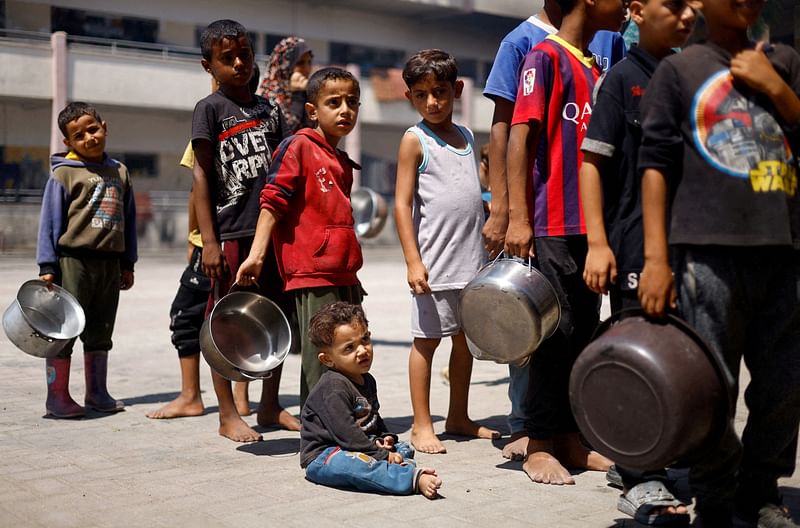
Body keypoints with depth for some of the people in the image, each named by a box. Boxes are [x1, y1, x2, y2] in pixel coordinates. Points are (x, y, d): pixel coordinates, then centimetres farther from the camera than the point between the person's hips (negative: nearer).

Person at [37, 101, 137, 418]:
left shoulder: (120, 172, 12)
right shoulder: (64, 173, -4)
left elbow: (128, 220, 16)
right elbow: (50, 221, -5)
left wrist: (127, 263, 14)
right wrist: (47, 266, -10)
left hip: (110, 262, 5)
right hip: (73, 259, -5)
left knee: (100, 330, 13)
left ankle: (97, 392, 24)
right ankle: (57, 397, 6)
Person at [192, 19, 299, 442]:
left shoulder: (269, 109, 13)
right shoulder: (209, 109, -2)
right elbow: (201, 174, -5)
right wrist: (208, 240, -12)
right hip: (231, 233, -5)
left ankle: (270, 407, 23)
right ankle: (228, 415, 11)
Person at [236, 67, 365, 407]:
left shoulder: (343, 164, 18)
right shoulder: (298, 147, -5)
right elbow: (273, 202, -11)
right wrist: (257, 255, -20)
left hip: (345, 277, 9)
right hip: (312, 275, -8)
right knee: (320, 363, -7)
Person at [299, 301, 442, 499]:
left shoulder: (367, 381, 12)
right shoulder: (333, 388, -20)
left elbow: (373, 418, 25)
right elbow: (345, 433, -25)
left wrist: (385, 439, 3)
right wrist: (382, 455, -21)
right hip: (323, 458, -10)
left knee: (403, 448, 8)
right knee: (351, 463, -40)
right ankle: (414, 479, -49)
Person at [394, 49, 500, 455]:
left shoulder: (466, 135, 13)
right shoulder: (415, 140, -5)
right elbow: (402, 203, -9)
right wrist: (413, 261, -16)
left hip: (472, 257, 6)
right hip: (435, 260, -6)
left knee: (466, 338, 12)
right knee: (427, 339, 0)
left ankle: (459, 417, 24)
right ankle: (421, 425, 8)